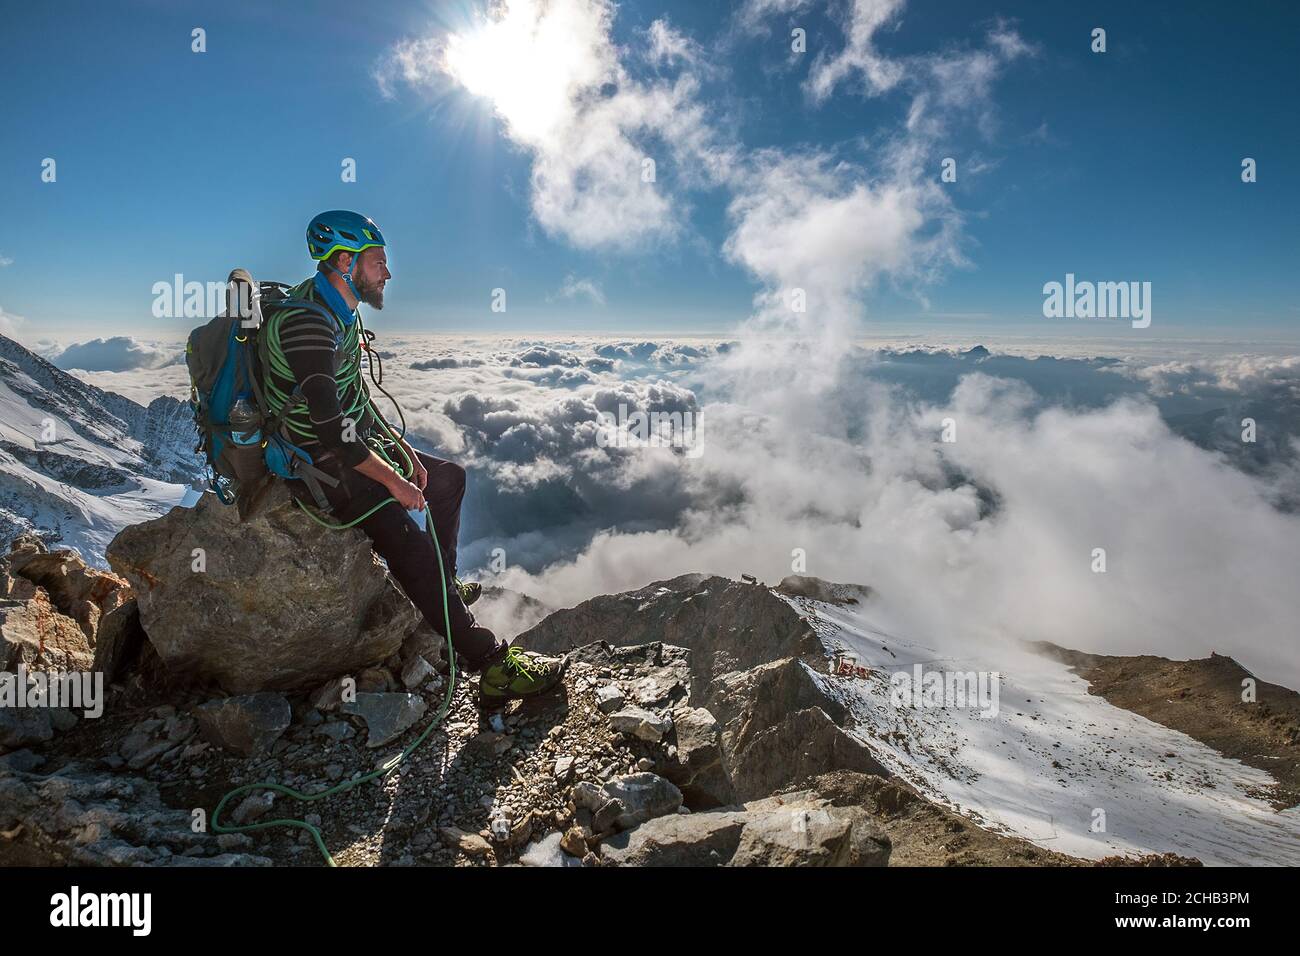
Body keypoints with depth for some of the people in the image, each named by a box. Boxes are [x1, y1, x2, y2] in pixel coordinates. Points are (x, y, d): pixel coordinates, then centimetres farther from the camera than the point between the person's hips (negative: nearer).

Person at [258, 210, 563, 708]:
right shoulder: (306, 322, -24)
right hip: (325, 470, -10)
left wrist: (402, 449, 7)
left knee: (449, 478, 19)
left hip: (357, 447, 10)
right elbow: (331, 428, -29)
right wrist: (392, 480, -20)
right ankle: (495, 667, -18)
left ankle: (441, 586, 27)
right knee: (414, 549, -22)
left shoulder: (339, 311, 8)